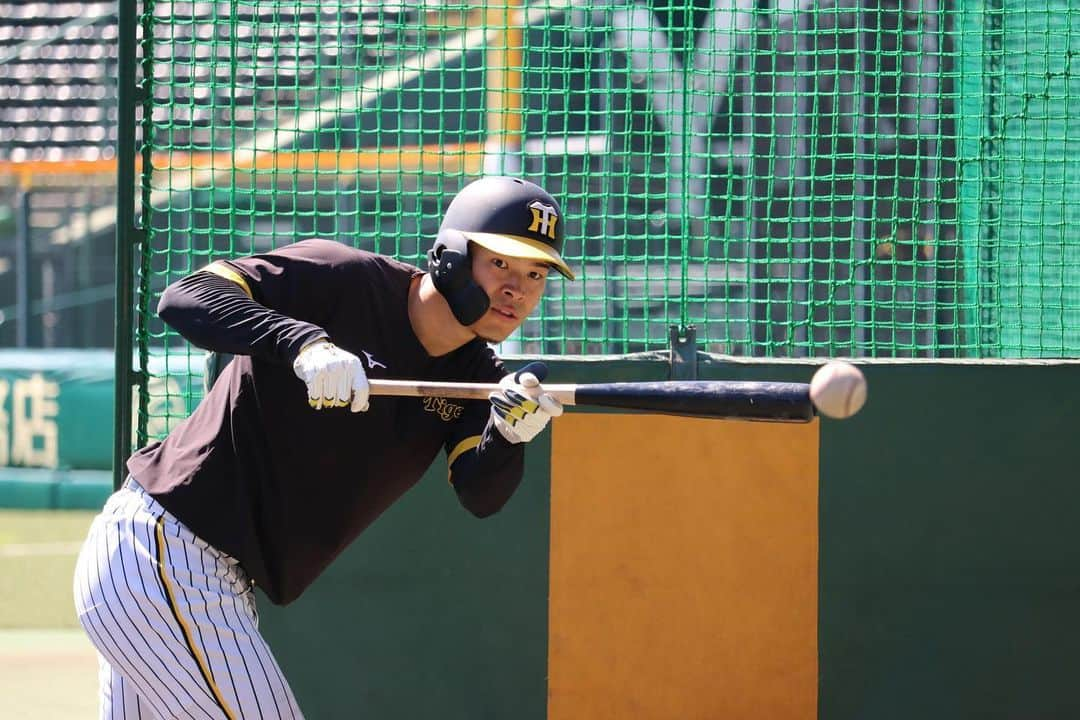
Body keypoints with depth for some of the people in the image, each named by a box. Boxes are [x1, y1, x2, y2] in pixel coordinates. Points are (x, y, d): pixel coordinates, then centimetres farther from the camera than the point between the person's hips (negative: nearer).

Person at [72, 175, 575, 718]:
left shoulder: (474, 376, 4)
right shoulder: (347, 281, -16)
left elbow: (481, 496, -9)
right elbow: (186, 298, -25)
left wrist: (509, 433, -30)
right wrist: (303, 342, -40)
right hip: (163, 560, -9)